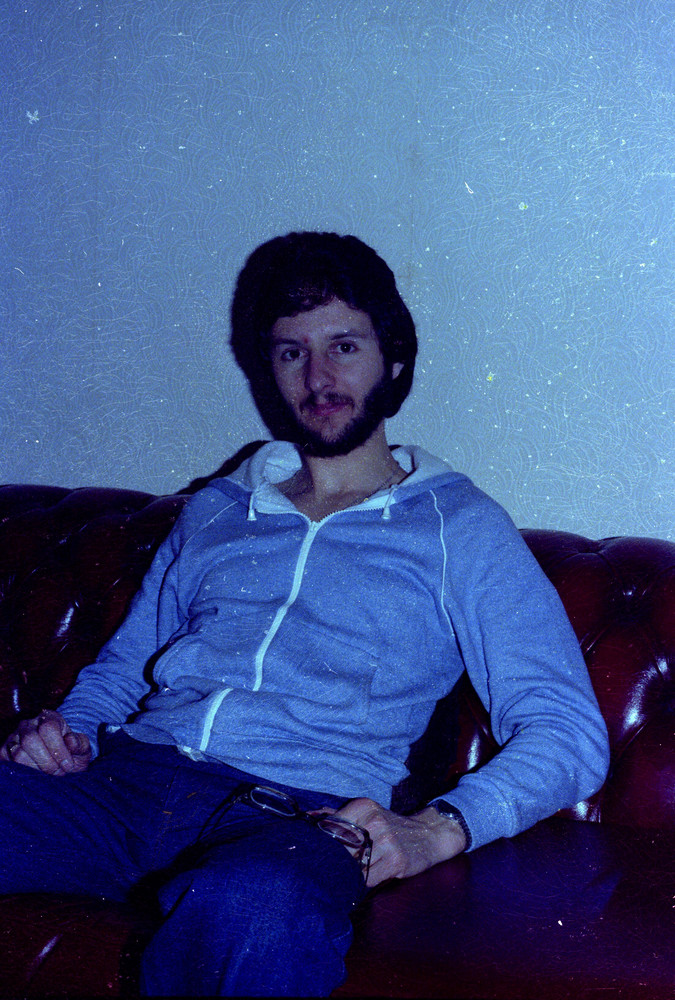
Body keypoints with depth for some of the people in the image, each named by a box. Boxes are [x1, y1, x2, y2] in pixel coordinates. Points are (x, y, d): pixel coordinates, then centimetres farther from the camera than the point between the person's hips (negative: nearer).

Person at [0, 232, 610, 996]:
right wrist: (69, 730, 5)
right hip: (128, 773, 4)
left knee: (252, 907, -42)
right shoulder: (215, 511, 27)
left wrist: (434, 832, -16)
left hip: (292, 811, -3)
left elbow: (567, 731, 3)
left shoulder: (457, 526, 12)